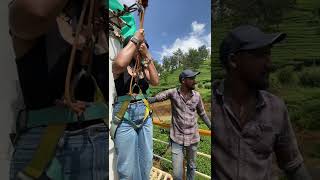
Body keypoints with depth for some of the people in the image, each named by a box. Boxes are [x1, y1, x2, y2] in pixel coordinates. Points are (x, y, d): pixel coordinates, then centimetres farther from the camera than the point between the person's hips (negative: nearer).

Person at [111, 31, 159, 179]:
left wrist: (147, 56, -7)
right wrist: (135, 39, -15)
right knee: (128, 167, 3)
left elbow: (155, 82, -5)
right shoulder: (120, 67, -3)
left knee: (146, 163, 14)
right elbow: (120, 63, -28)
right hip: (125, 117, -5)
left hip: (145, 116, 5)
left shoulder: (144, 68, 11)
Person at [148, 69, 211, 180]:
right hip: (177, 138, -2)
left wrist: (211, 128, 12)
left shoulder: (197, 96, -2)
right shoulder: (172, 93, -9)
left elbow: (202, 114, 10)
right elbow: (155, 98, -10)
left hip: (193, 138, 3)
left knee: (191, 166, 21)